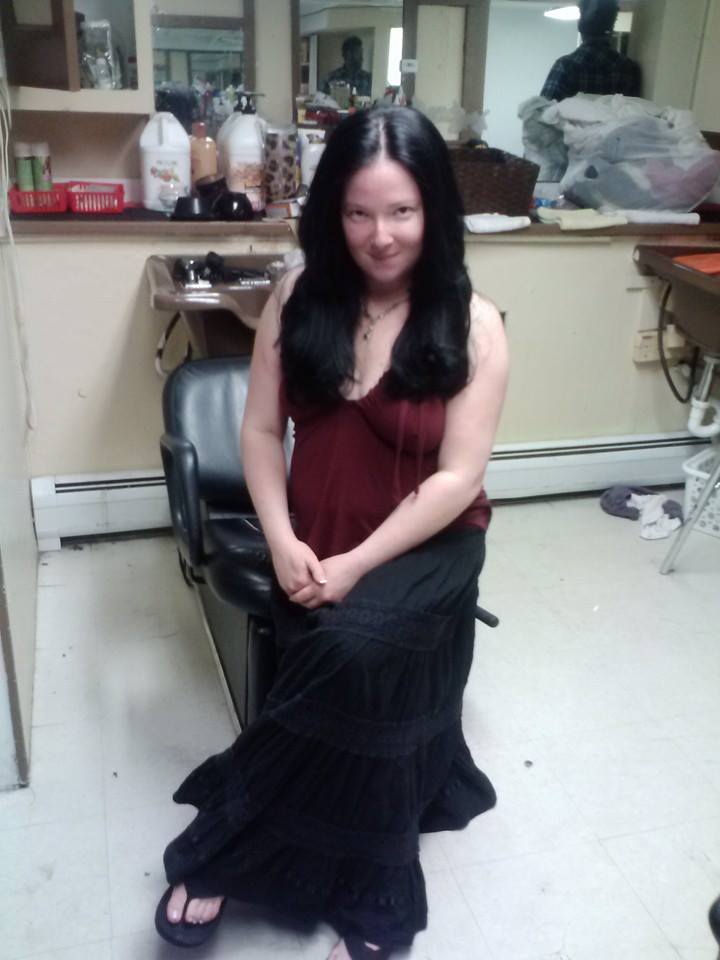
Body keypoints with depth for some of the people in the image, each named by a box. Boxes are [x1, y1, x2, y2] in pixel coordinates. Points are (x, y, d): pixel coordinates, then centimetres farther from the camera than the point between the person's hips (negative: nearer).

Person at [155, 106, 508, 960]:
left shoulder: (471, 325, -10)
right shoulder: (298, 298, -2)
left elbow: (457, 478, -13)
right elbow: (260, 430, 1)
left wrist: (358, 566, -19)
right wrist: (282, 540, -13)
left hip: (425, 547, -2)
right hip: (316, 542, 2)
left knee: (359, 649, -29)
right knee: (363, 691, -18)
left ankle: (220, 851, -5)